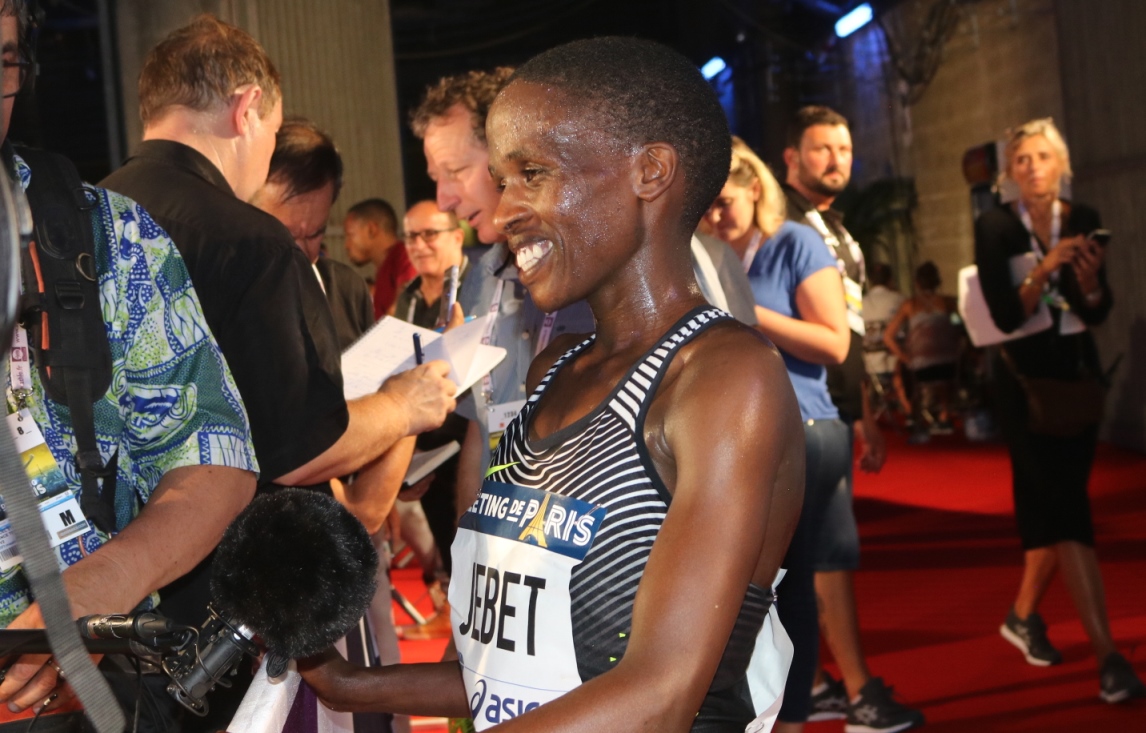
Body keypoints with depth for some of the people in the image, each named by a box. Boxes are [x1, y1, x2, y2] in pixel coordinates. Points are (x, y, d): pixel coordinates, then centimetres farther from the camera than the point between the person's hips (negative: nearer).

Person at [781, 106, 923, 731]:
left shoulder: (836, 232, 20)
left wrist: (865, 417, 22)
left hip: (836, 408, 9)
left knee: (814, 545, 11)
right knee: (836, 545, -9)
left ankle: (806, 682, 18)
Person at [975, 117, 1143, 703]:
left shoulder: (1083, 220, 2)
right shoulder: (995, 226, -9)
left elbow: (1098, 314, 0)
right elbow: (1006, 316, -18)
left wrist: (1090, 280, -20)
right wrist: (1044, 268, -29)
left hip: (1078, 373, 5)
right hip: (1025, 378, -5)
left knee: (1049, 501, 10)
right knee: (1066, 505, -12)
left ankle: (1024, 615, 31)